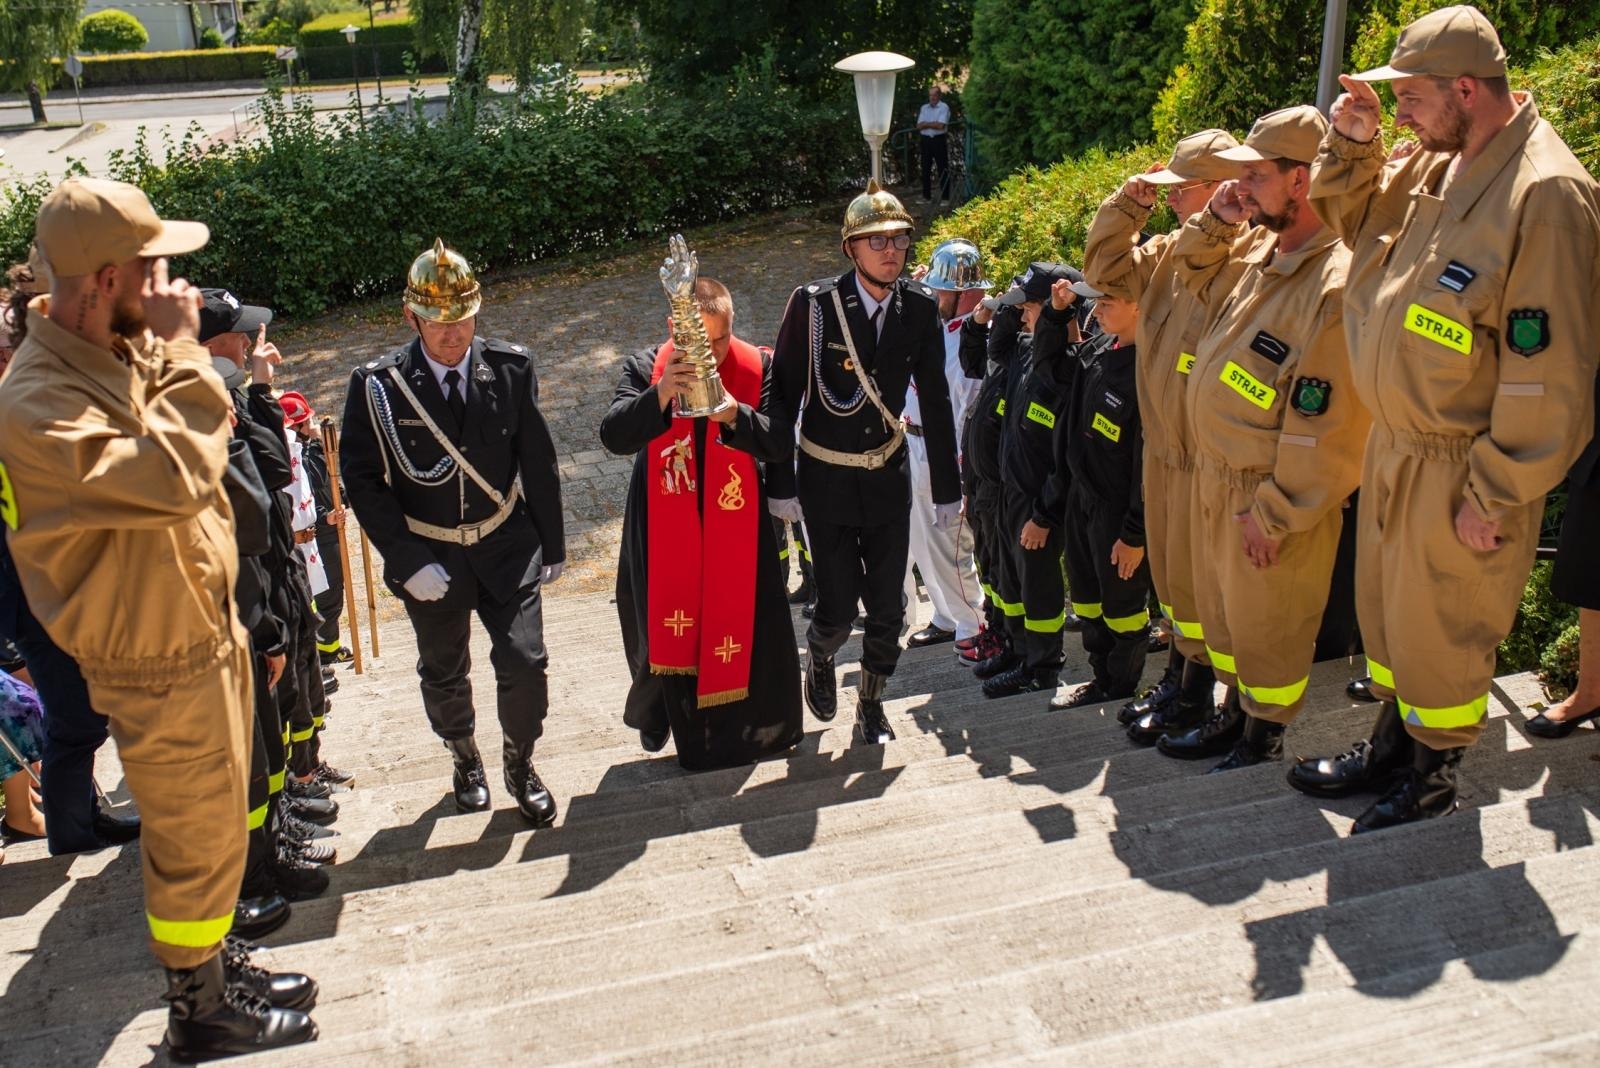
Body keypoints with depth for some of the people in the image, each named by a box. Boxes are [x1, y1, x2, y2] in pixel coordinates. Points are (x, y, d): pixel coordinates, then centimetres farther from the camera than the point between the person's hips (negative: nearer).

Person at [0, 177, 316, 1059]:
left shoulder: (126, 351, 1)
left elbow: (192, 466, 14)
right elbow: (177, 476, -39)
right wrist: (178, 350, -27)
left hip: (208, 630, 9)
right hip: (156, 667, -9)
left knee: (213, 823, 24)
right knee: (194, 839, 9)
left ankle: (213, 963, 45)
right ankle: (199, 1013, 31)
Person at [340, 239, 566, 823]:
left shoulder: (511, 367, -8)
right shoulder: (377, 385, -13)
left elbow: (538, 462, -1)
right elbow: (362, 480, -9)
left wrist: (551, 544, 3)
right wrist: (407, 562, -15)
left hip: (507, 545, 0)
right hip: (429, 557, 0)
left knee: (524, 664, -4)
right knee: (444, 675, 16)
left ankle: (519, 764, 23)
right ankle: (465, 759, 44)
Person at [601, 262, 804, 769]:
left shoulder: (757, 368, -8)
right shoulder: (644, 368, -7)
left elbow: (783, 446, -14)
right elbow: (614, 437, -19)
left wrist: (735, 415, -33)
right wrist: (660, 394, -36)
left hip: (735, 527, 0)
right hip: (665, 530, 0)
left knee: (747, 628, 7)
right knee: (664, 631, 11)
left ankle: (753, 731, 31)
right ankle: (661, 714, 39)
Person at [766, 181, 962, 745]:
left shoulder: (919, 307, -4)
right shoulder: (813, 304, -13)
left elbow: (935, 401, 3)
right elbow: (782, 398, -8)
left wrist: (947, 488, 4)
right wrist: (781, 485, -9)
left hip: (889, 477, 3)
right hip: (827, 480, -3)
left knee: (888, 607, 6)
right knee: (838, 606, 0)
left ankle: (871, 702, 31)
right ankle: (819, 659, 35)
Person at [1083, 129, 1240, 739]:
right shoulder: (1169, 252, 10)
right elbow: (1106, 269, 18)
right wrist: (1128, 203, 10)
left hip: (1208, 455, -9)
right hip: (1161, 445, 9)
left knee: (1194, 575, 3)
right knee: (1167, 570, 19)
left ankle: (1194, 696, 19)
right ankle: (1174, 678, 34)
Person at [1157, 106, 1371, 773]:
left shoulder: (1339, 283, -23)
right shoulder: (1255, 250, 4)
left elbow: (1326, 425, -24)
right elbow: (1195, 271, 26)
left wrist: (1273, 513, -20)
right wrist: (1215, 220, 5)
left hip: (1274, 494, -9)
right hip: (1213, 475, 9)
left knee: (1266, 624, 9)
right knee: (1221, 609, 22)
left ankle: (1263, 741, 28)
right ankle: (1236, 716, 40)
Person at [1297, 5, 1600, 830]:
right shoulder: (1435, 167, 4)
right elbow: (1355, 215, 24)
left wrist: (1494, 499, -20)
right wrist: (1353, 142, 3)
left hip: (1459, 470, -8)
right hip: (1394, 448, 8)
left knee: (1438, 628, 8)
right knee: (1384, 607, 21)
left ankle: (1432, 776, 30)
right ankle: (1390, 746, 40)